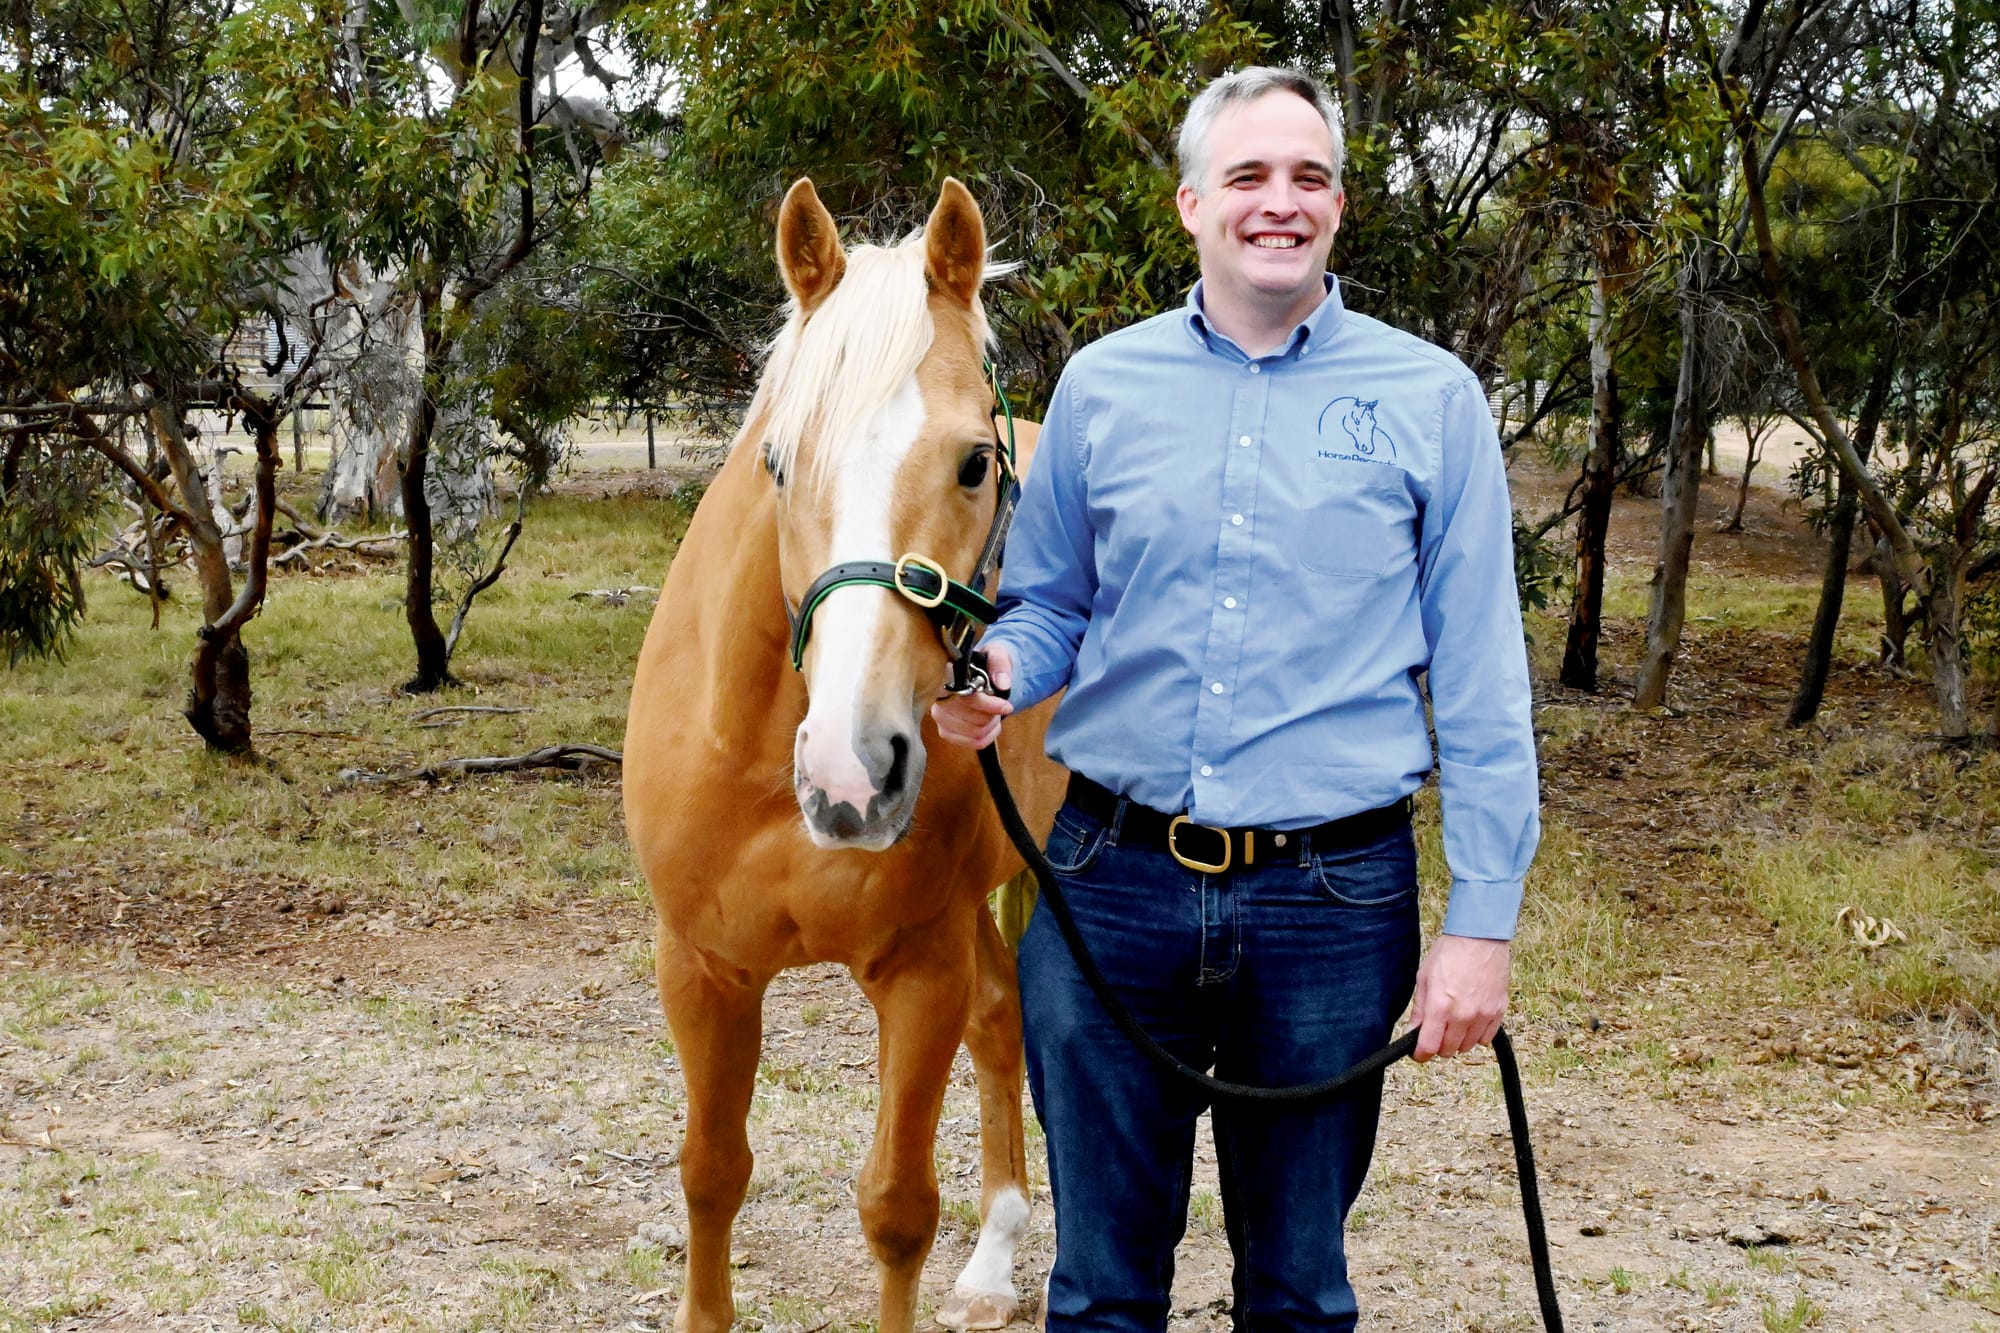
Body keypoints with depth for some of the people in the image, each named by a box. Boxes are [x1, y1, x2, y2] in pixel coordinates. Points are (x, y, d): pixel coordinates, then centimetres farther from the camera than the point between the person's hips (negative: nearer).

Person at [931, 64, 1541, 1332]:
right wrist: (997, 676, -9)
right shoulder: (1101, 385, 5)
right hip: (1111, 886, 2)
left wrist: (1483, 919, -6)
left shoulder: (1430, 398, -1)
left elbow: (1481, 685, -1)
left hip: (1335, 896, -1)